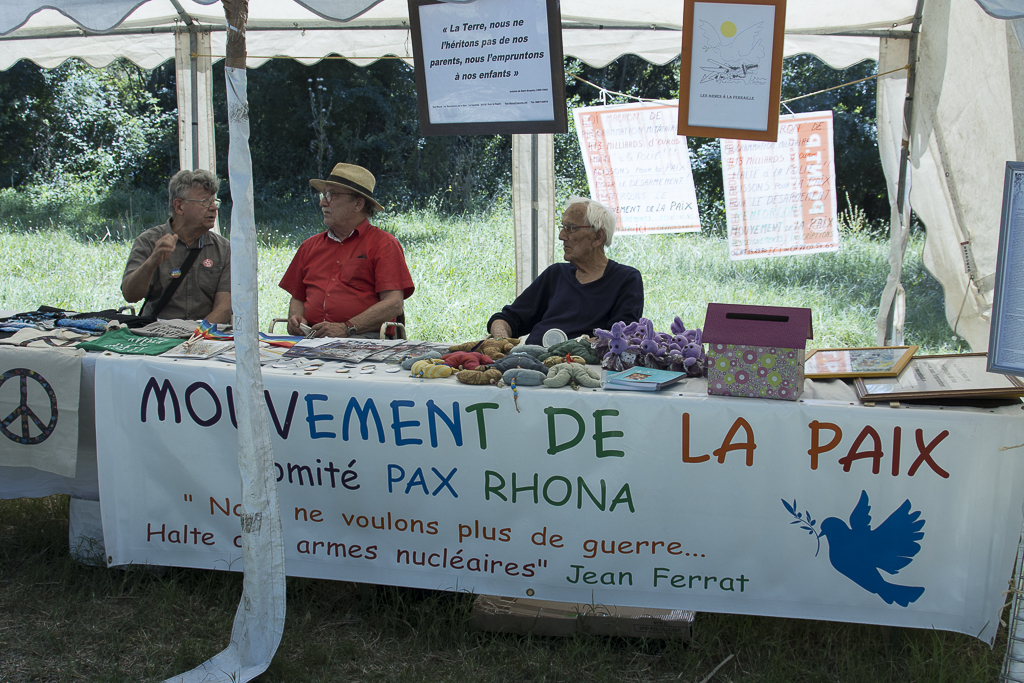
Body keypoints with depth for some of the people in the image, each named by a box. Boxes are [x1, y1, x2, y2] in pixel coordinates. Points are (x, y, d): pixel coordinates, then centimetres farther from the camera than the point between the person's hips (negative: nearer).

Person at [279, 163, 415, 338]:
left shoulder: (384, 244, 4)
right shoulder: (310, 246, 22)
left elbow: (394, 304, -7)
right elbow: (297, 298, 27)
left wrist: (347, 328, -17)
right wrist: (295, 318, 3)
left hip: (364, 339, -4)